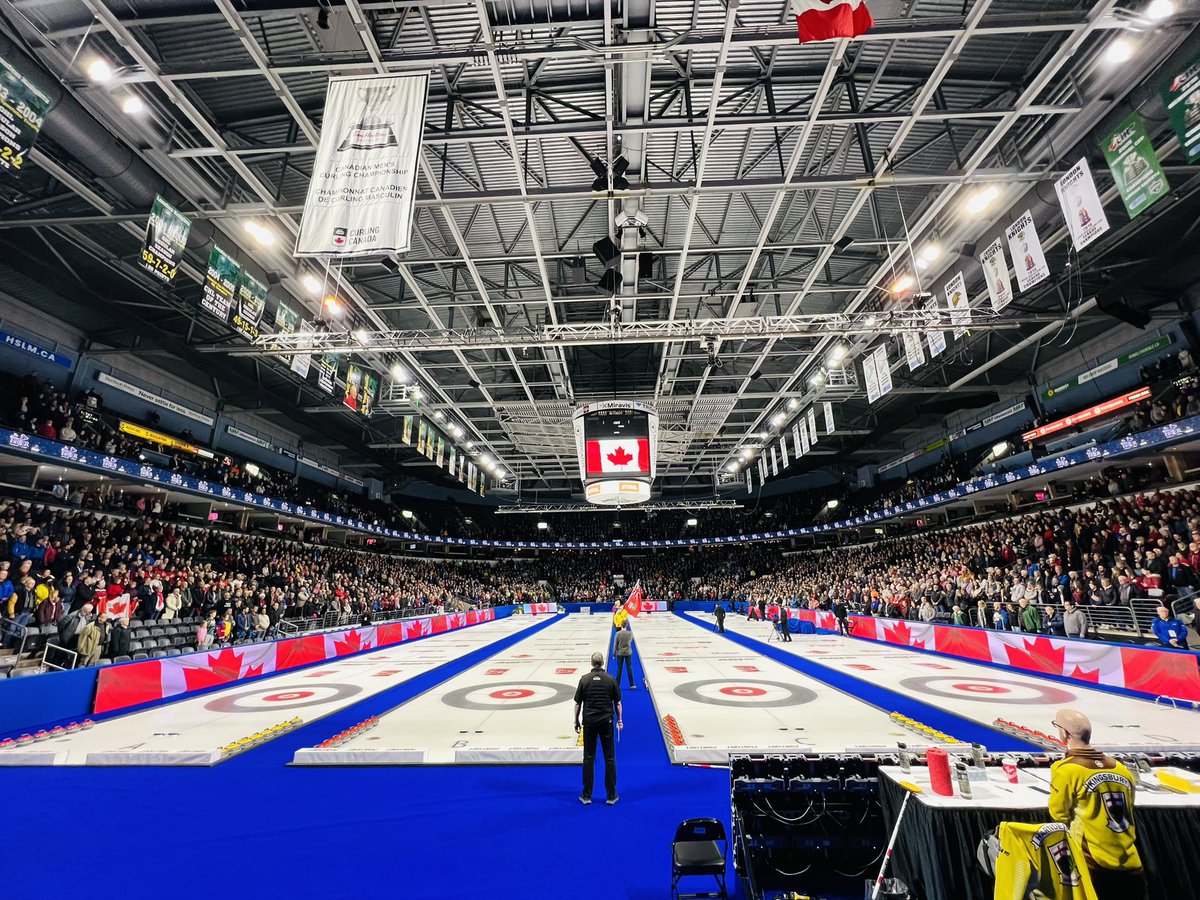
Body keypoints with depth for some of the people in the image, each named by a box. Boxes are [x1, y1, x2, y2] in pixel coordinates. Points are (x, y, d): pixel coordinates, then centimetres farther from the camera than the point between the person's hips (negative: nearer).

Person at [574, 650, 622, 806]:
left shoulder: (584, 679, -4)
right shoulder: (610, 679, -4)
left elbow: (578, 703, 0)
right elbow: (617, 702, 2)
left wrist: (576, 721, 10)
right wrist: (619, 720, 14)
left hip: (589, 721, 1)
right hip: (606, 721, 0)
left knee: (588, 758, 8)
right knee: (609, 758, 8)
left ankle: (586, 796, 14)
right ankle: (611, 796, 12)